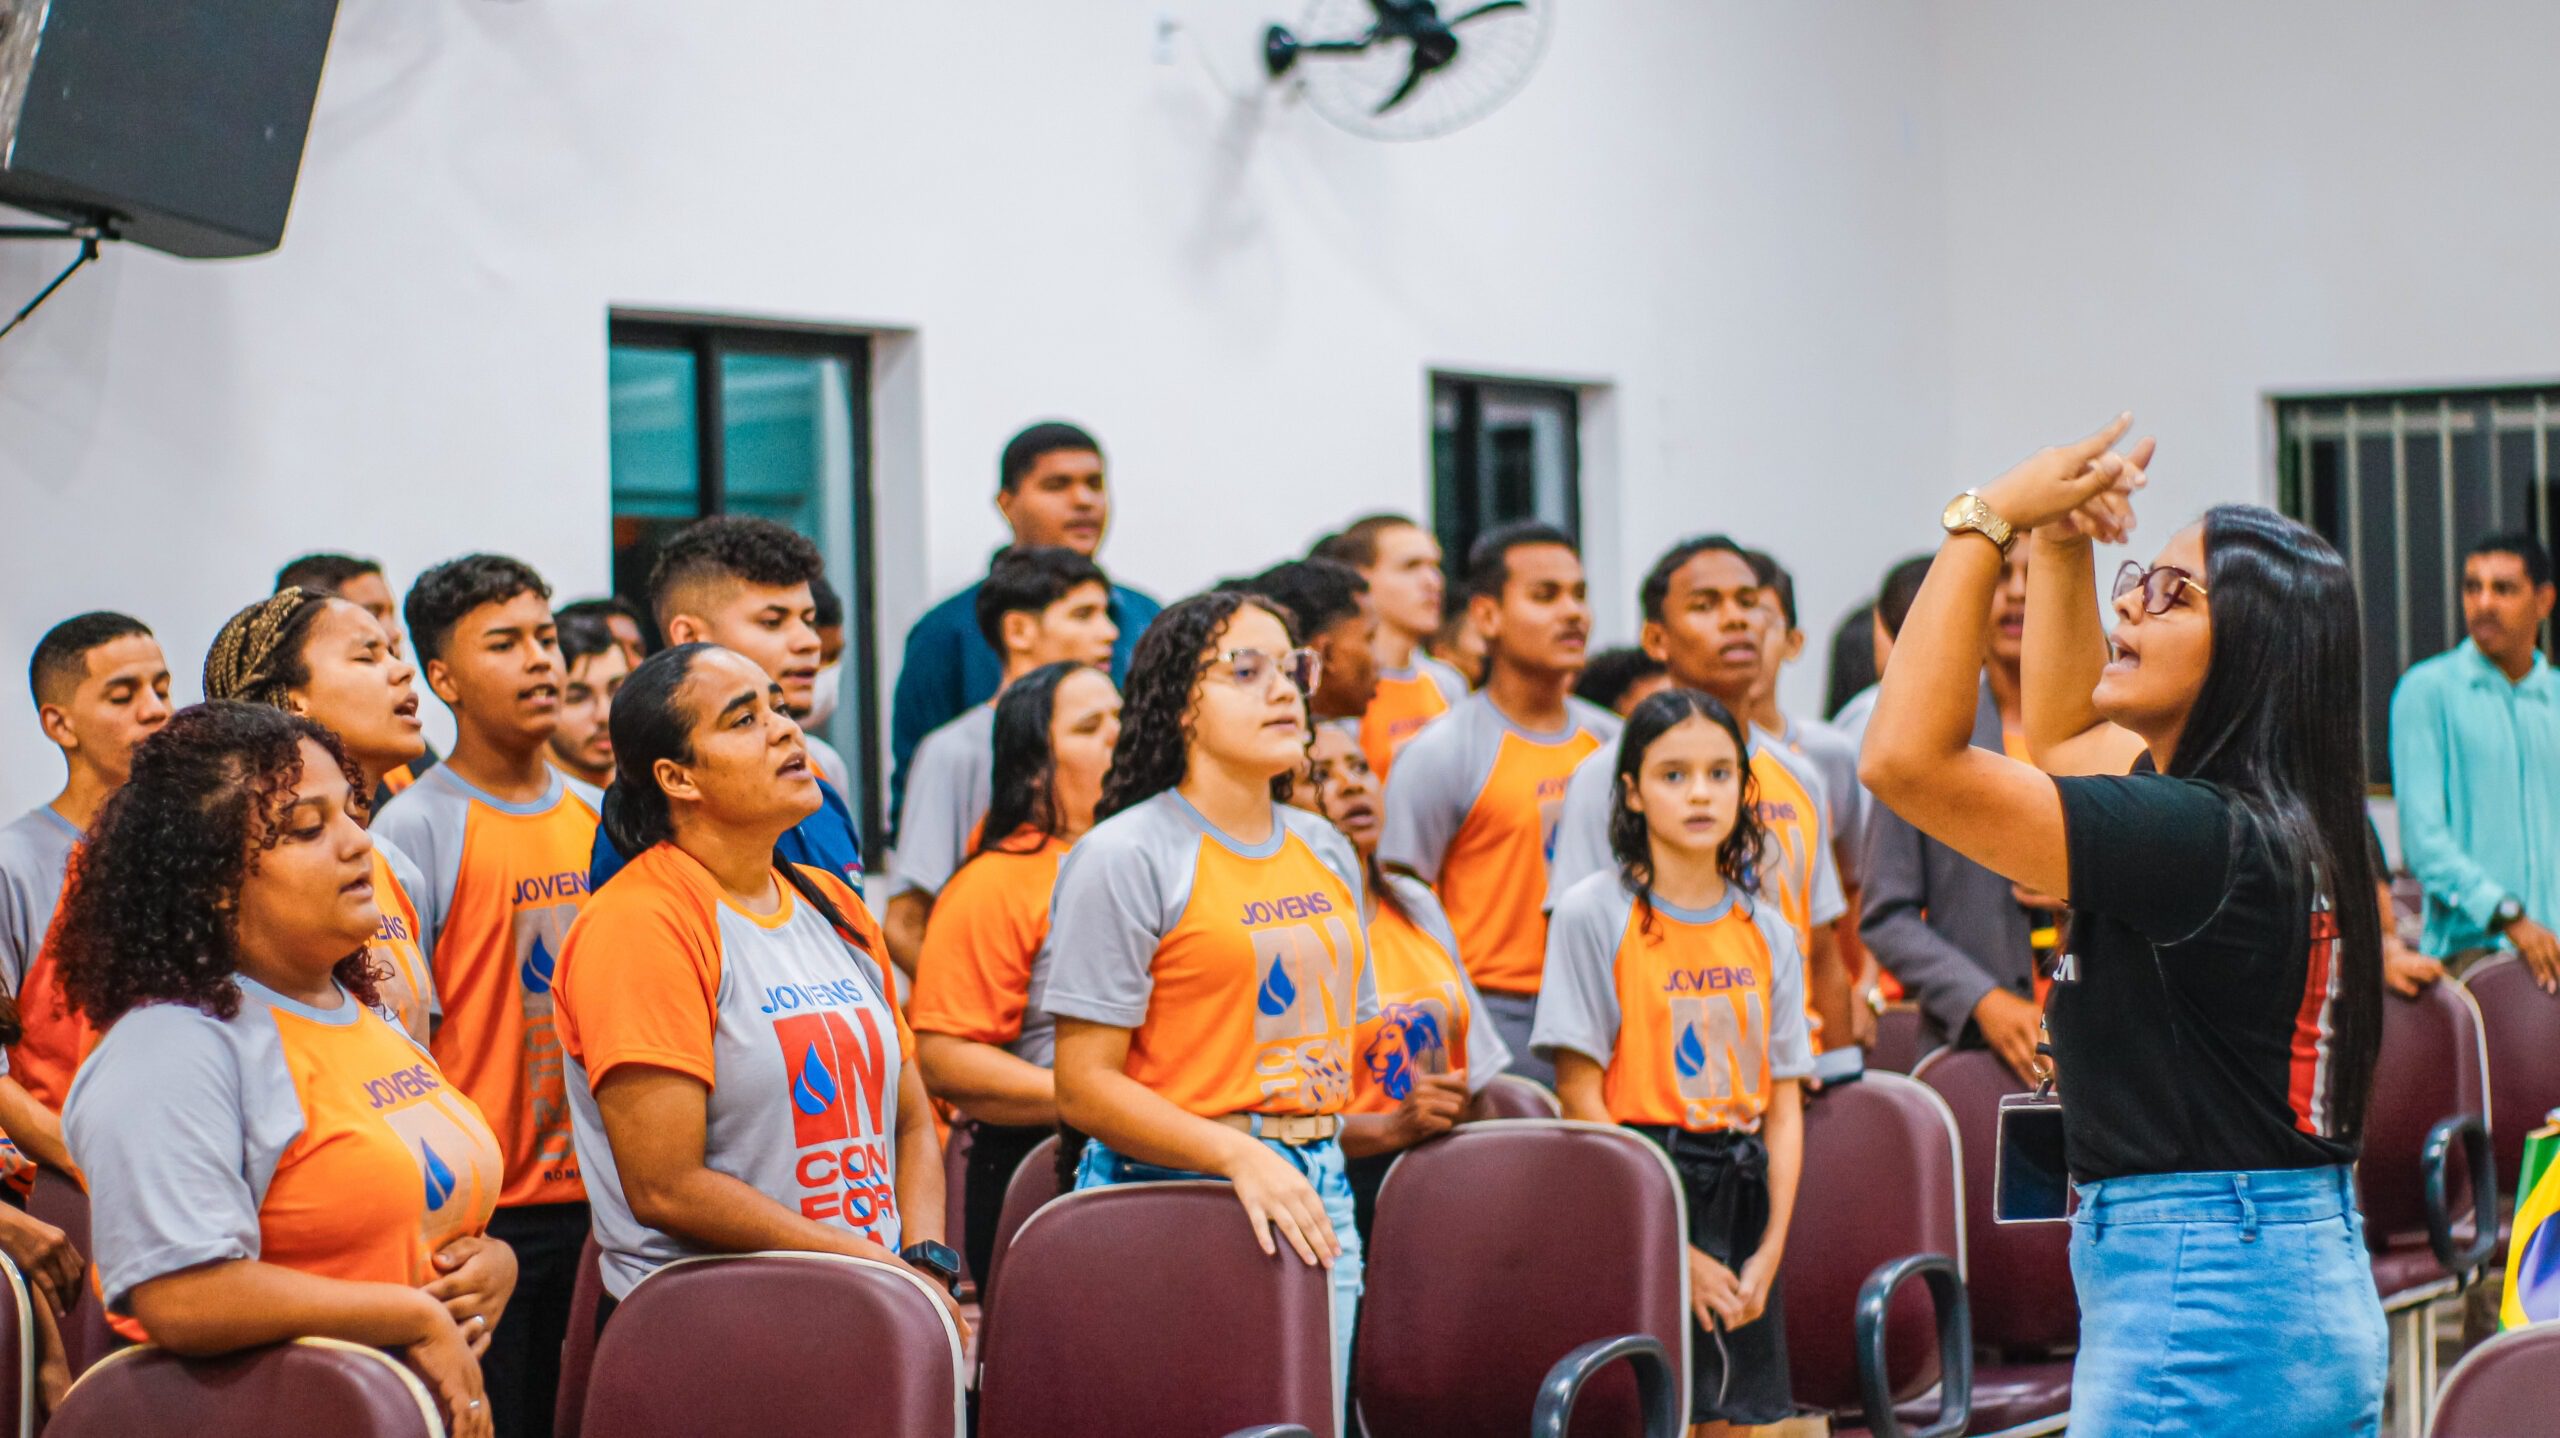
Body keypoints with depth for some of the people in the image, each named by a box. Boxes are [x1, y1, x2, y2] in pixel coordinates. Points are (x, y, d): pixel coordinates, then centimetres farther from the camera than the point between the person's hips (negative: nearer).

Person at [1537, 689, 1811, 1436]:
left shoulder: (1766, 931, 11)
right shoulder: (1594, 914, -4)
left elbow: (1784, 1102, 9)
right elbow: (1581, 1094, -8)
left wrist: (1771, 1248, -3)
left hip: (1743, 1193, 5)